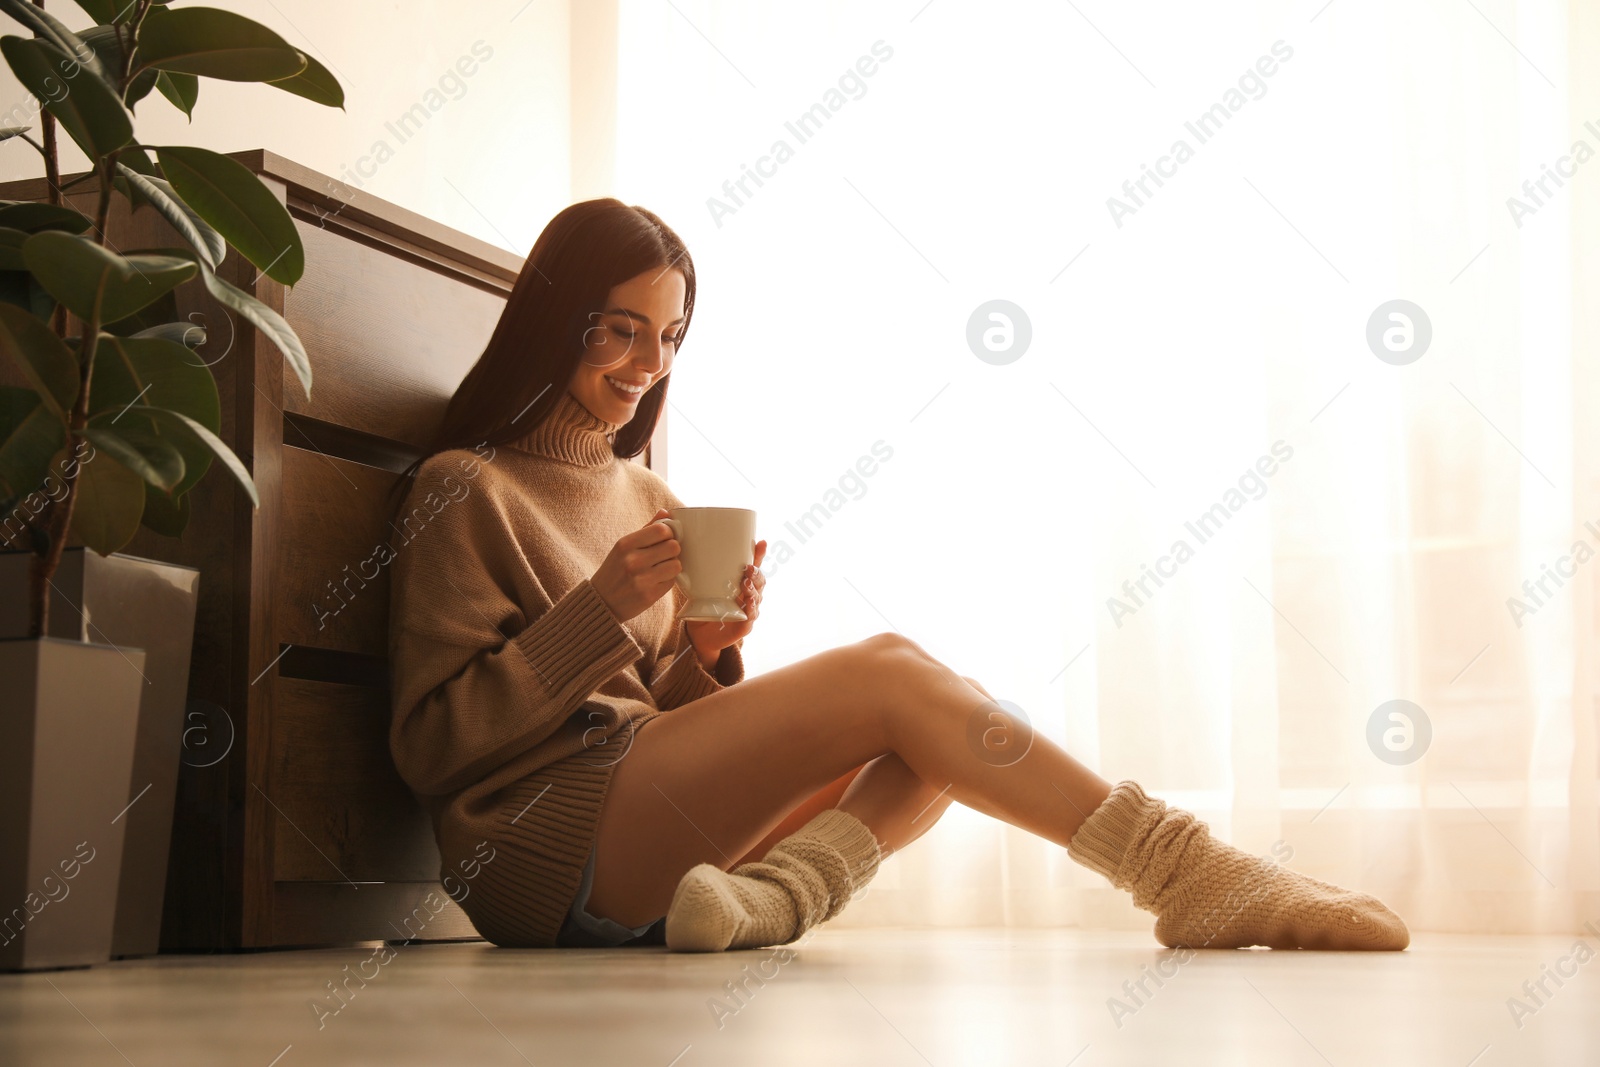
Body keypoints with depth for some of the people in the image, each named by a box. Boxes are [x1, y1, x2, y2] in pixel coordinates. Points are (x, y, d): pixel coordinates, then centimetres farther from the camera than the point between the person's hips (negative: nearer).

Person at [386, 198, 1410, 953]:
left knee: (930, 737, -8)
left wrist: (708, 656, -3)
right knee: (892, 672, -19)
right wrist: (599, 608, -16)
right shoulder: (466, 488, -2)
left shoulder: (651, 499, 20)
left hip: (646, 829, 8)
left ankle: (771, 891, -34)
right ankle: (1190, 876, -20)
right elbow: (434, 746, -9)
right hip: (543, 847, -7)